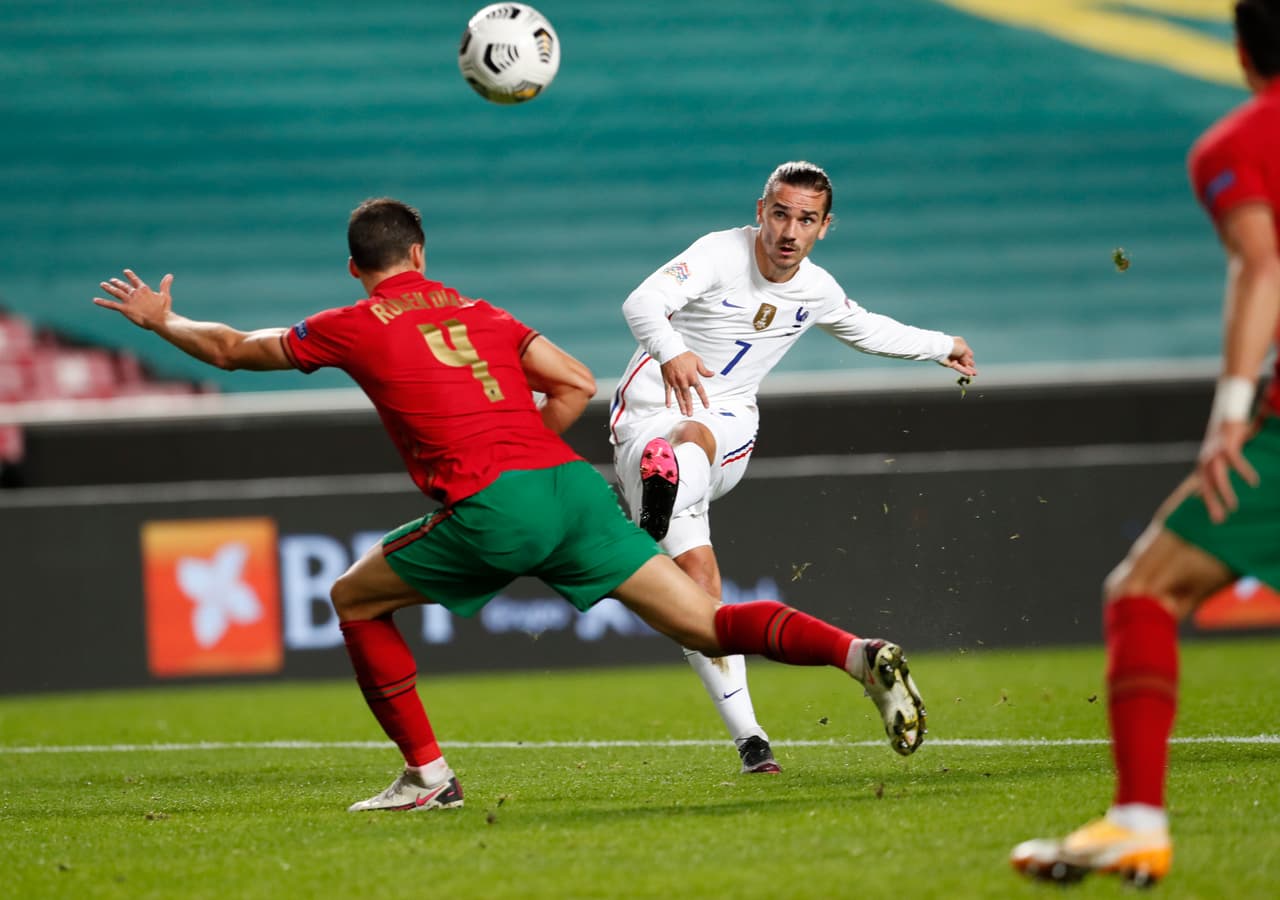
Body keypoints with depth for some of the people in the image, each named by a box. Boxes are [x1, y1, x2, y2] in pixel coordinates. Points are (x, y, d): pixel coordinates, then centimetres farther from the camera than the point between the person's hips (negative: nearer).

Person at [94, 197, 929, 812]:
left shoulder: (352, 327, 12)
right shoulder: (480, 313, 25)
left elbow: (233, 348, 25)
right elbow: (575, 385, 19)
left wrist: (160, 319, 43)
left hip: (492, 508, -5)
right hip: (573, 484, 5)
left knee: (355, 598, 17)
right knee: (706, 625, 3)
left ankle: (428, 774, 13)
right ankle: (861, 654, -19)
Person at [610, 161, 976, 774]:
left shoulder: (816, 291, 6)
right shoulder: (722, 254, -14)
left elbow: (867, 331, 30)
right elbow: (643, 302, -33)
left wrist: (941, 346, 40)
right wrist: (669, 350, -55)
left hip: (726, 427, 4)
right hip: (650, 414, -4)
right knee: (696, 570, -21)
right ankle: (749, 737, -24)